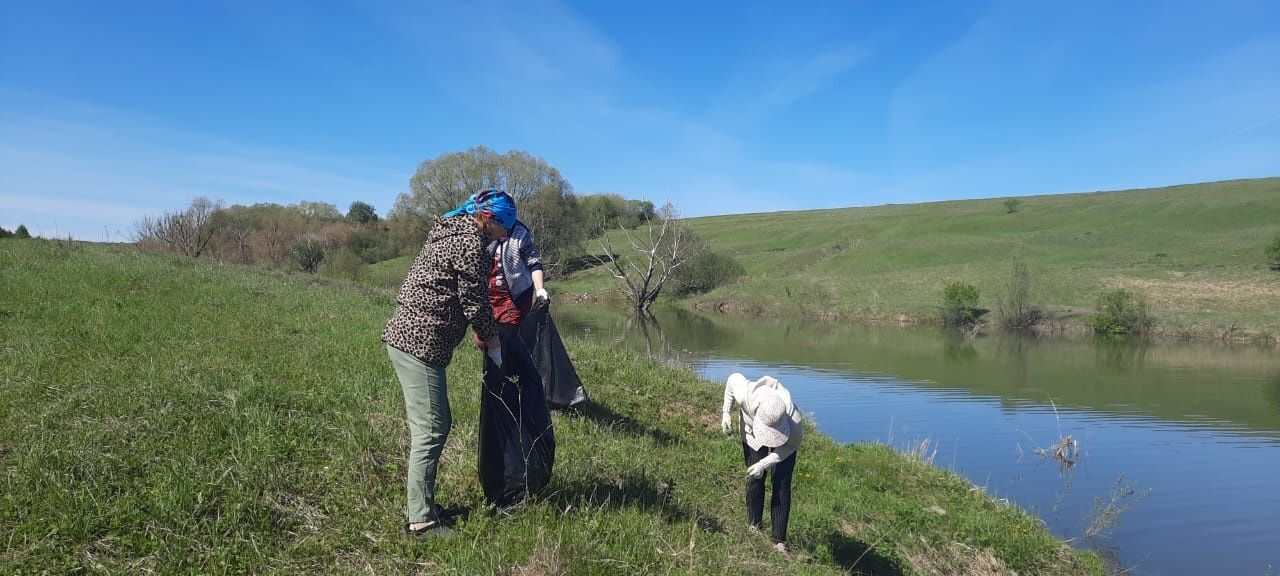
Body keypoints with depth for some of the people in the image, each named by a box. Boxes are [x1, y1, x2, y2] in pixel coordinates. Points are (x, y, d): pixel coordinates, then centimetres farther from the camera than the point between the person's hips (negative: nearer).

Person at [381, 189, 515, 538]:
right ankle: (421, 521, 1)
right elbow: (475, 302, -11)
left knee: (437, 424, 17)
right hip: (421, 342, -11)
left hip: (406, 335, 11)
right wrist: (493, 343, 2)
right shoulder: (471, 243, -13)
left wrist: (483, 334, 21)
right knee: (430, 431, -6)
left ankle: (420, 503, 27)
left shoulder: (451, 229, 18)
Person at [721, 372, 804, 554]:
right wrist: (726, 411, -19)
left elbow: (792, 445, -20)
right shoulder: (746, 395, -42)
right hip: (752, 434, 2)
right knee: (754, 480, -4)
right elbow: (734, 378, -17)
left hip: (785, 439, -1)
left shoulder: (793, 418, -42)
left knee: (782, 486, -9)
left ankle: (779, 541, -2)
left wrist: (765, 463, -28)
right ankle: (754, 527, 14)